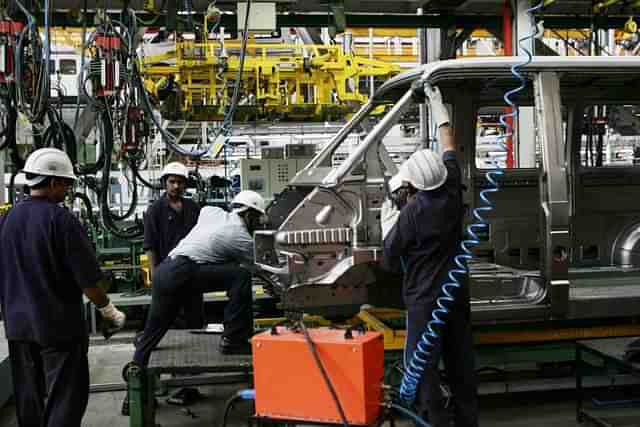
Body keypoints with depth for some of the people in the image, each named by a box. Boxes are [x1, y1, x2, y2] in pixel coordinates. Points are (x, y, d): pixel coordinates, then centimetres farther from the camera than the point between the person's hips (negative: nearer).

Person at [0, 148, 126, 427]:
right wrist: (109, 311, -2)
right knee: (65, 401, 1)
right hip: (59, 324, -7)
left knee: (28, 400, 17)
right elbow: (87, 278, -16)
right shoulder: (60, 218, -17)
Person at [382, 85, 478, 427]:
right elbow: (449, 150, 13)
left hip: (425, 300, -6)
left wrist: (387, 225, 6)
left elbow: (391, 260, -9)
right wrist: (439, 108, 23)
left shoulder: (411, 213, -19)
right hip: (457, 293, 7)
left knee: (423, 367, 1)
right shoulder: (452, 194, -4)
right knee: (460, 362, 17)